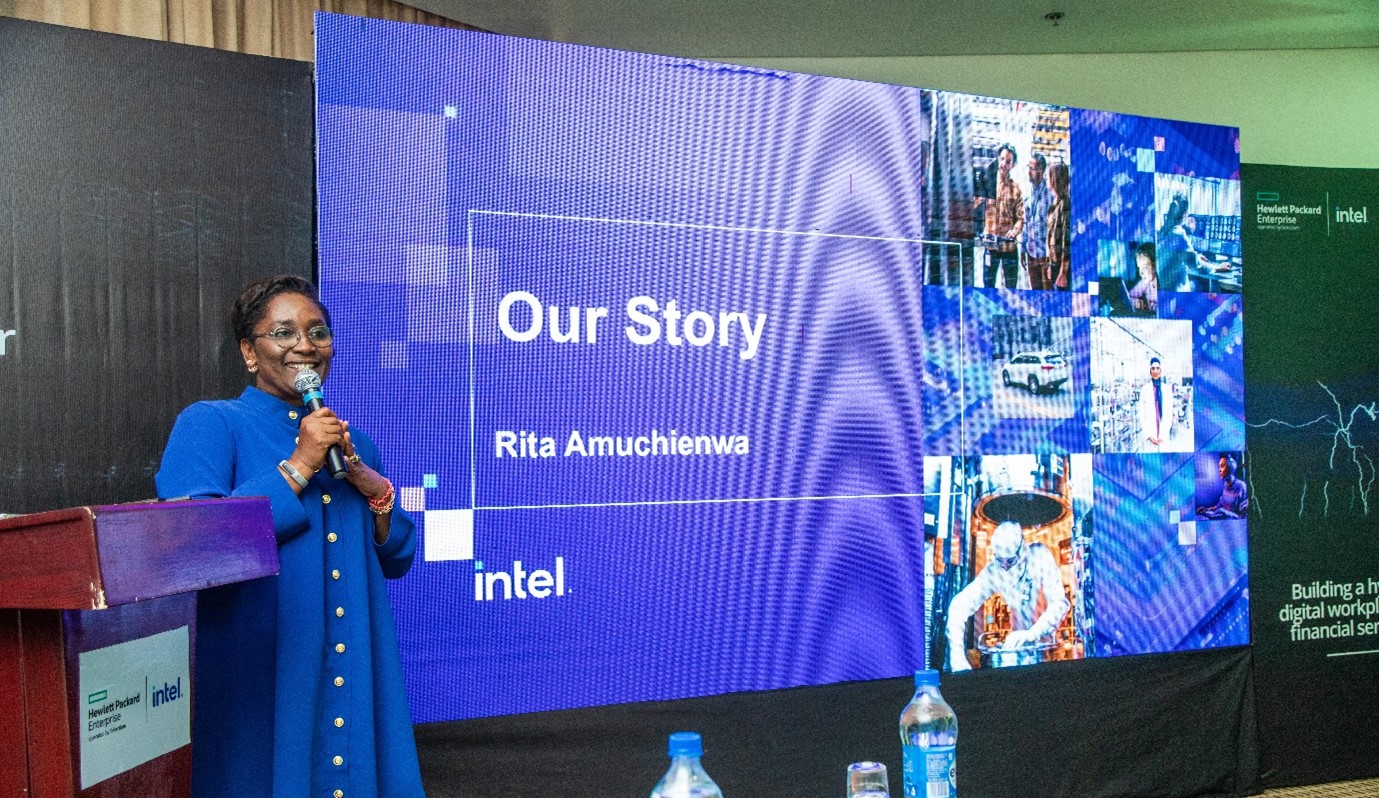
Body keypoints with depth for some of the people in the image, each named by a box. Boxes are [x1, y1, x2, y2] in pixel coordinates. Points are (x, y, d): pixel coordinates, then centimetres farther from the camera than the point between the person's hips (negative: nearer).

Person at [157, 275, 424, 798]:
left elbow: (397, 558, 13)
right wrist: (297, 467, -17)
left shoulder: (350, 441, 14)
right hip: (257, 678, -5)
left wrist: (370, 484, -4)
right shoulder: (209, 424, -4)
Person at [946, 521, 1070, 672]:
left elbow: (1059, 603, -25)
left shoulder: (1040, 556, -19)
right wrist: (957, 656, -32)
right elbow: (959, 606, -21)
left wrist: (1033, 633, -38)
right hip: (1019, 643, 2)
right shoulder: (993, 571, -16)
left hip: (1049, 638, -2)